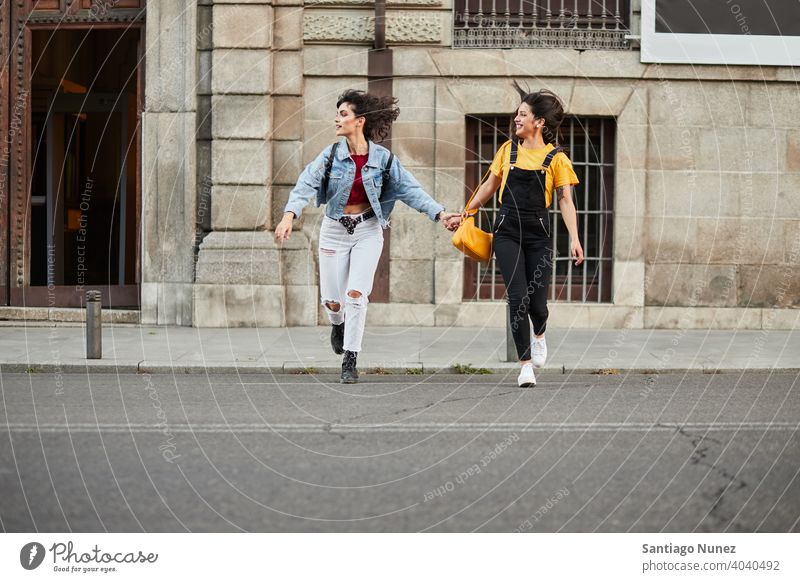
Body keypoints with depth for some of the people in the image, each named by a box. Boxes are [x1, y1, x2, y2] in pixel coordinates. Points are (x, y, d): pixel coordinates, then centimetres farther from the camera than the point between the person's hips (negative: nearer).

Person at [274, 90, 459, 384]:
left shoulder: (382, 158, -6)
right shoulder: (331, 155, -6)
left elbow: (411, 189, -4)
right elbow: (306, 184, -17)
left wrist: (440, 214, -15)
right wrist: (289, 215, -34)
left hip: (368, 230, -1)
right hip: (335, 230, 1)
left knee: (356, 293, -14)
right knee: (332, 300, 2)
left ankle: (350, 361, -5)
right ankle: (338, 325, 41)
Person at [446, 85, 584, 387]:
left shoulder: (555, 158, 0)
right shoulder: (508, 150, 9)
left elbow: (565, 200, -3)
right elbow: (489, 186, 19)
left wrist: (574, 239, -13)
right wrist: (464, 214, 20)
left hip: (538, 234, -2)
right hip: (507, 232, 2)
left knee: (537, 302, -3)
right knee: (518, 297, -11)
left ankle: (539, 335, 34)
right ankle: (525, 364, -5)